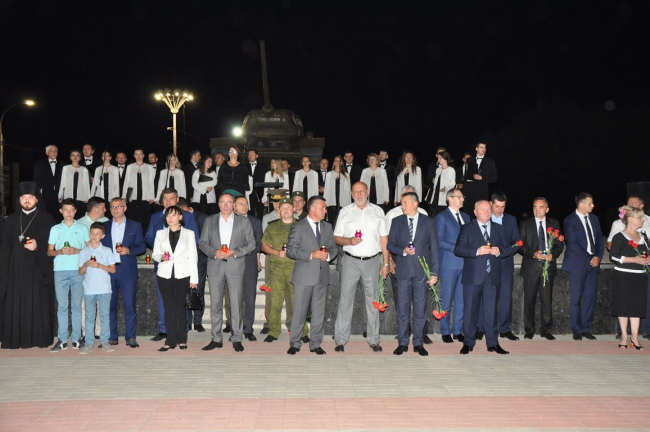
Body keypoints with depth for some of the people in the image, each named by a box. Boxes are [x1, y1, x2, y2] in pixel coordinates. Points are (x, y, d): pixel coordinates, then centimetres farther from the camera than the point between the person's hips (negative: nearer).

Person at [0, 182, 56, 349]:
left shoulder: (46, 219, 4)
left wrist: (38, 245, -18)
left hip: (38, 269, -3)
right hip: (16, 268, 3)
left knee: (39, 304, -3)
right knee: (15, 303, 0)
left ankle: (40, 338, 4)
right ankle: (15, 339, 8)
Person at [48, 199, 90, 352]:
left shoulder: (82, 228, 9)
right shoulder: (55, 229, 11)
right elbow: (49, 252, 11)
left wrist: (76, 251, -10)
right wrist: (60, 251, -9)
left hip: (78, 271, -1)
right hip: (60, 271, 1)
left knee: (76, 305, 2)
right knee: (62, 305, 1)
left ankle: (76, 338, 7)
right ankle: (62, 339, 5)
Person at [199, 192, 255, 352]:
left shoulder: (243, 221, 8)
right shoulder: (209, 220, 12)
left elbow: (251, 243, 5)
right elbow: (202, 243, 8)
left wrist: (235, 252, -10)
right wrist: (214, 252, -10)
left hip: (235, 267, -1)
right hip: (215, 267, 2)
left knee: (236, 304, -1)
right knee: (215, 304, 4)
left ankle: (237, 339, 8)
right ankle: (216, 339, 13)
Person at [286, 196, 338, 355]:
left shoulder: (327, 227, 14)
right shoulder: (298, 227, -3)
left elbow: (333, 247, 17)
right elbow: (291, 250, -9)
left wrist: (328, 255, -6)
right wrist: (312, 255, -17)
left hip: (322, 275, 5)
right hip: (304, 275, -5)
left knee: (319, 311, 8)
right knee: (299, 311, 0)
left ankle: (315, 344, 18)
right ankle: (295, 343, 12)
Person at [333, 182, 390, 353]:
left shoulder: (378, 211, 8)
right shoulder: (345, 212, 6)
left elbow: (384, 238, 8)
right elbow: (337, 237, 5)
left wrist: (386, 263, 3)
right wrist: (349, 241, -16)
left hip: (372, 261, 1)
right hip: (350, 261, -1)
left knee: (372, 300, 6)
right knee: (346, 299, -1)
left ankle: (373, 339, 15)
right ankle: (340, 339, 6)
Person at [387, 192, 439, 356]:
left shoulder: (428, 222, 3)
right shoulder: (397, 222, 7)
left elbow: (434, 248, 2)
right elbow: (390, 245, 7)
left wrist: (434, 272, -2)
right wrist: (403, 250, -14)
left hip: (422, 271, -1)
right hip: (403, 270, 1)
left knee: (420, 308, 5)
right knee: (403, 308, 4)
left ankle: (418, 343, 16)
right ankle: (402, 343, 15)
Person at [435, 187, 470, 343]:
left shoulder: (466, 217, 17)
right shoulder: (441, 217, -2)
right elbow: (439, 241, -9)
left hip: (465, 263, 5)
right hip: (449, 263, -5)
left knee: (461, 299, 7)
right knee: (447, 299, 1)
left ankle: (458, 330, 16)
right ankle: (445, 332, 10)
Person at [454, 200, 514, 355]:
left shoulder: (499, 229, 14)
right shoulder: (467, 228, 3)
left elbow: (508, 249, 12)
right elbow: (458, 249, -6)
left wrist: (499, 251, -10)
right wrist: (477, 251, -19)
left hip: (492, 276, 3)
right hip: (473, 276, -3)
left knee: (491, 310, 7)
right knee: (470, 310, 3)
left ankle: (492, 343, 15)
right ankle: (468, 342, 12)